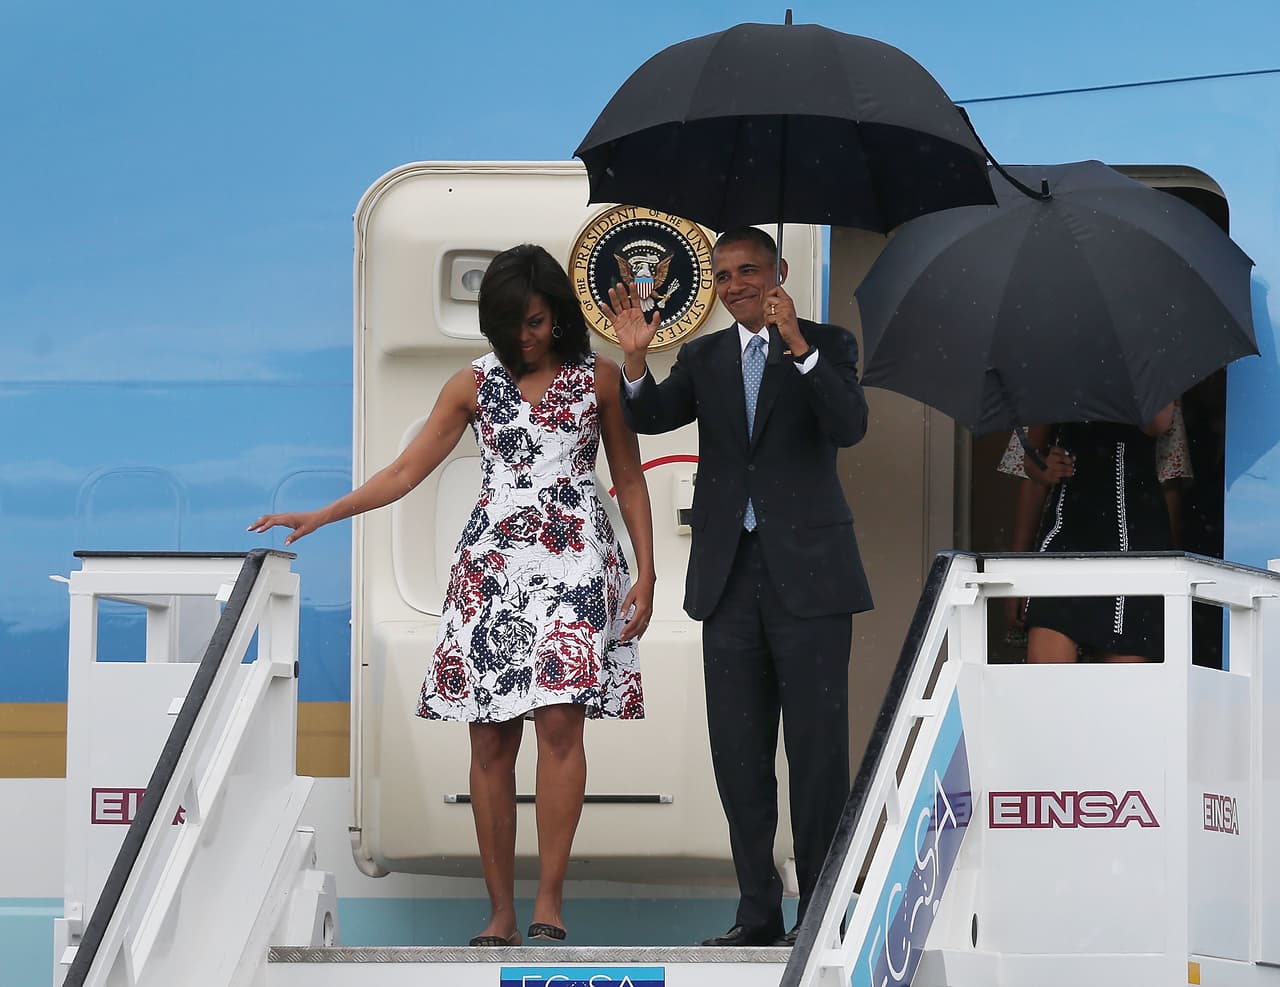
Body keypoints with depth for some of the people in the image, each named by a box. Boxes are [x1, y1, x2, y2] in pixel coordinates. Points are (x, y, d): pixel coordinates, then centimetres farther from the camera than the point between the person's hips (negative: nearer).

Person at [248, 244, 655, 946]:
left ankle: (549, 901, -17)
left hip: (575, 562, -2)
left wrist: (646, 574, 2)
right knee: (491, 741, -3)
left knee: (559, 722, -17)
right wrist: (318, 517, 2)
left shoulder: (598, 377, 7)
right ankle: (501, 913, 0)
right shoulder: (474, 384, 11)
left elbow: (629, 481, 10)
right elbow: (405, 472, 11)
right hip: (492, 564, 2)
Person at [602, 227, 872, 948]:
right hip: (732, 575, 5)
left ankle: (822, 912, 1)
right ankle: (760, 912, 12)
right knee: (738, 753, 6)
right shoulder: (705, 357, 13)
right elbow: (651, 418, 0)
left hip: (807, 571, -5)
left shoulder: (826, 345, 2)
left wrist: (797, 345, -24)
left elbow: (849, 426, -15)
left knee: (817, 747, -3)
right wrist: (635, 357, -17)